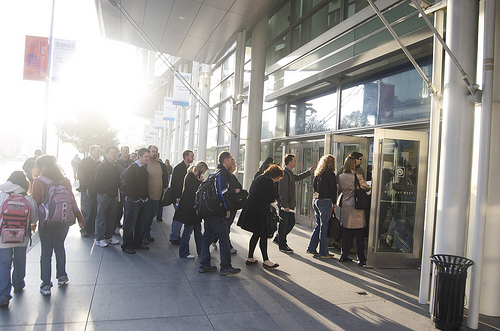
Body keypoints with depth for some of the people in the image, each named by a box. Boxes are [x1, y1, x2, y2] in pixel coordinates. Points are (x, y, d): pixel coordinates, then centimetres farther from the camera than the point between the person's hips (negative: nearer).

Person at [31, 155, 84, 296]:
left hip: (46, 222, -3)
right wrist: (79, 217, 11)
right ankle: (61, 276, 29)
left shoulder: (38, 182, -9)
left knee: (46, 252, 4)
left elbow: (35, 203, -10)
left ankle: (46, 285, 5)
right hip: (64, 221, 3)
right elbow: (72, 201, 3)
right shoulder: (64, 180, 1)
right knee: (59, 247, 21)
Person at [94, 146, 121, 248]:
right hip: (104, 195, -7)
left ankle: (108, 236, 21)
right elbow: (98, 181, -13)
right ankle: (99, 239, 5)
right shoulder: (101, 166, -8)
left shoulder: (115, 167, 14)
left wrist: (117, 194, 11)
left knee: (111, 217, 12)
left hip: (113, 196, 7)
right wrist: (103, 192, -13)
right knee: (101, 217, -1)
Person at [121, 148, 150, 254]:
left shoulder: (145, 168, 13)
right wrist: (136, 197, -17)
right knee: (130, 223, -1)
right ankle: (126, 246, 7)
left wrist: (145, 196, 9)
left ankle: (137, 243, 25)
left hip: (143, 200, 8)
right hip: (133, 200, -8)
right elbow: (129, 184, -16)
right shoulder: (132, 168, -11)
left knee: (140, 223, 14)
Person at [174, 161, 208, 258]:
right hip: (188, 208, -10)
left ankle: (201, 251, 20)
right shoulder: (190, 178, -16)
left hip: (194, 207, 10)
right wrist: (200, 181, -15)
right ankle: (183, 252, 11)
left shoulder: (195, 177, 13)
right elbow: (195, 191, -21)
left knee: (198, 229, 12)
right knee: (188, 229, -1)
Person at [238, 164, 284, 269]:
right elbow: (272, 198, -15)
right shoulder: (268, 181, -13)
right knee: (263, 235, -2)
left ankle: (250, 258, 20)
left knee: (256, 234, 16)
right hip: (260, 212, -9)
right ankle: (265, 261, 4)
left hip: (251, 211, 9)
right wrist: (274, 199, 9)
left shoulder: (258, 178, 16)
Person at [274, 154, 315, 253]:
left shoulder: (290, 173, 14)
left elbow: (297, 177, 37)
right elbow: (282, 191, -21)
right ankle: (282, 246, 10)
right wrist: (285, 205, -22)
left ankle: (278, 238, 28)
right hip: (285, 205, -10)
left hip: (290, 205, 10)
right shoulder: (284, 174, -17)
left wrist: (309, 171, 35)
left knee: (291, 222, 15)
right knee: (283, 225, 0)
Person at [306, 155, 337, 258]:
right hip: (325, 201, -8)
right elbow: (333, 189, -9)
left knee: (318, 225, 15)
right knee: (324, 227, -3)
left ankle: (311, 248, 17)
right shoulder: (330, 174, -8)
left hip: (315, 200, 8)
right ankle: (323, 253, 1)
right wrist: (334, 203, -2)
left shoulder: (318, 173, 13)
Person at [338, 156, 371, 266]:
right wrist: (372, 187, 21)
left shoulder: (341, 177, 4)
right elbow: (366, 187, 1)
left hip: (346, 206, 5)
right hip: (357, 207, -5)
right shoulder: (358, 177, -12)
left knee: (346, 233, 12)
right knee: (359, 234, -1)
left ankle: (344, 255, 18)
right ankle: (361, 259, 1)